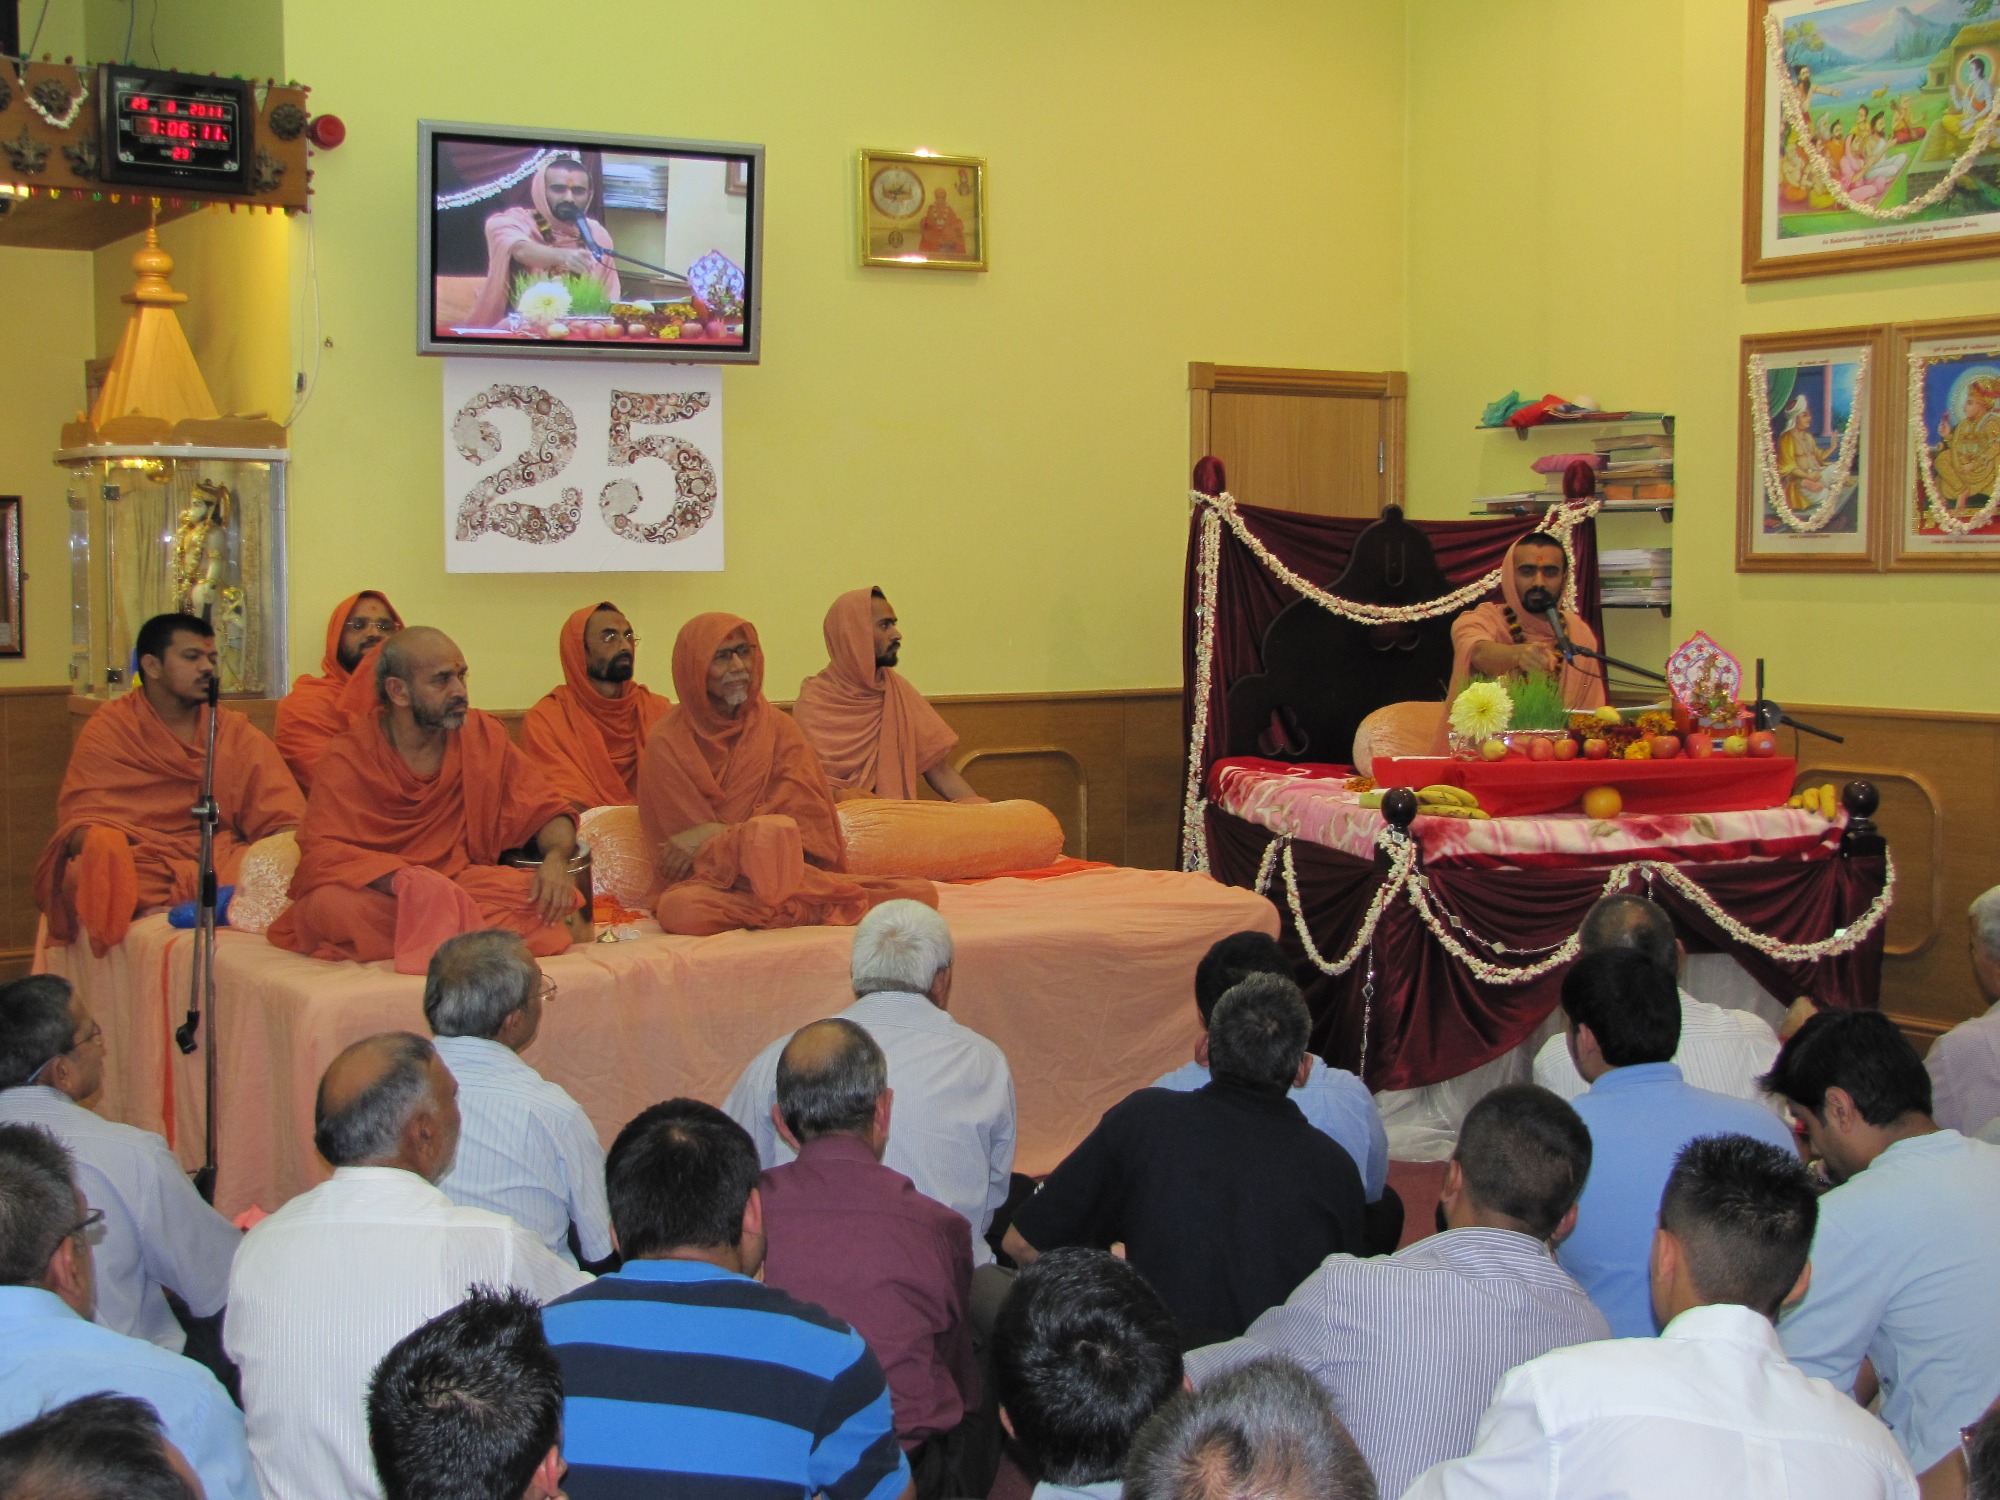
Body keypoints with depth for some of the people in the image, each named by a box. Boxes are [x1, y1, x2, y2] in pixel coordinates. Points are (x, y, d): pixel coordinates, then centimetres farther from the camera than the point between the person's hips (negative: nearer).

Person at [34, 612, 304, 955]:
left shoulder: (235, 731, 15)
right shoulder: (109, 730, 7)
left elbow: (282, 815, 5)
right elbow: (81, 817, -2)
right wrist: (100, 846, -25)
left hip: (219, 859, 1)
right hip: (140, 859, -1)